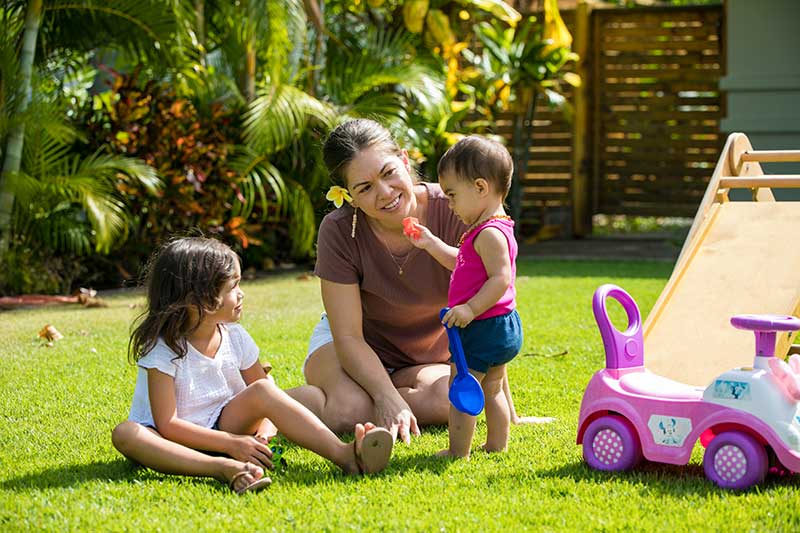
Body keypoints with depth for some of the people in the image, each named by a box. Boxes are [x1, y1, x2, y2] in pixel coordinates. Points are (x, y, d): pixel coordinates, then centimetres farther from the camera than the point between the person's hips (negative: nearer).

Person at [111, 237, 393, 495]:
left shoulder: (235, 337, 0)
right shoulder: (162, 349, -16)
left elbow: (267, 397, 5)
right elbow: (167, 424, -20)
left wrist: (265, 430, -18)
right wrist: (230, 443, -26)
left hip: (224, 425, 4)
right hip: (176, 439, -4)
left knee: (262, 390, -22)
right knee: (124, 434, -35)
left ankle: (344, 454, -36)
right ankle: (224, 468, -51)